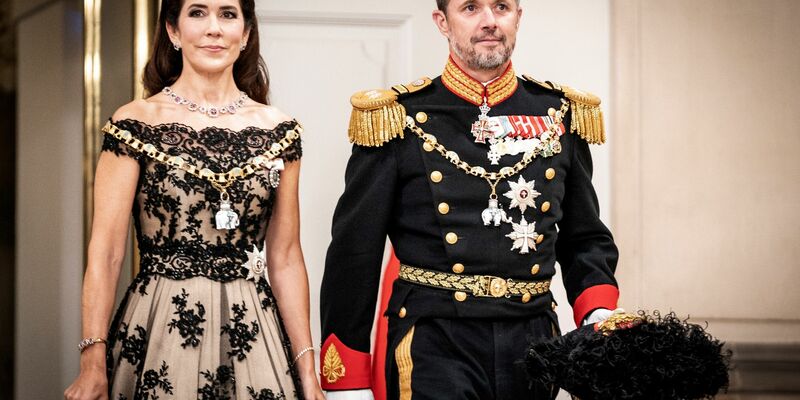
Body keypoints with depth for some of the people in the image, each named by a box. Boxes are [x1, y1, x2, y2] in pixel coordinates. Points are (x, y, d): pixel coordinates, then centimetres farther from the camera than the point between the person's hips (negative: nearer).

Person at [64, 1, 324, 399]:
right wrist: (93, 364, -13)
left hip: (250, 333, 3)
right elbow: (105, 253, -6)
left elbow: (285, 259, 7)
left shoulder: (278, 130, 5)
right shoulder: (134, 125, -3)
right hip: (159, 332, -2)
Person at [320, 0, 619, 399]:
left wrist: (600, 319, -4)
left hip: (535, 339, 4)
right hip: (433, 349, -4)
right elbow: (354, 255, -2)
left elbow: (585, 239, 15)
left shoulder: (560, 115, 7)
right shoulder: (397, 120, -3)